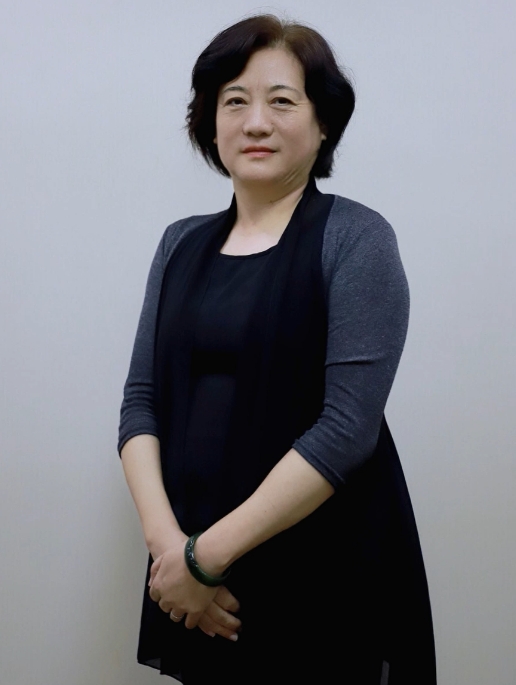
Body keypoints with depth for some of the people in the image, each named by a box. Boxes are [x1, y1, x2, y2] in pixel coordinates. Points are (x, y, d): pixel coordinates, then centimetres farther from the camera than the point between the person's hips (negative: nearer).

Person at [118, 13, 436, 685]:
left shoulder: (356, 239, -9)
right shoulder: (182, 243, 6)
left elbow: (348, 426, -17)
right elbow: (142, 401, 3)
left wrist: (209, 553, -16)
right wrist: (166, 539, -12)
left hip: (328, 576, -4)